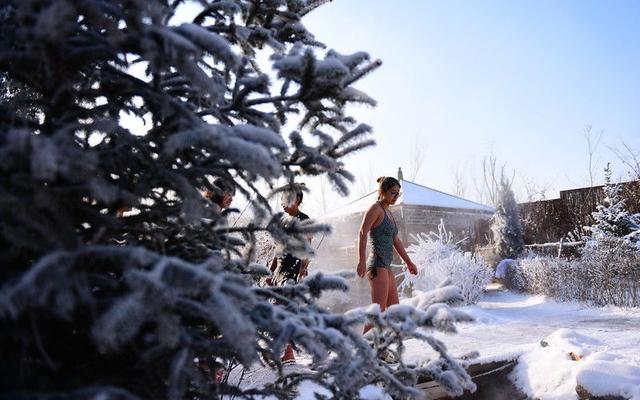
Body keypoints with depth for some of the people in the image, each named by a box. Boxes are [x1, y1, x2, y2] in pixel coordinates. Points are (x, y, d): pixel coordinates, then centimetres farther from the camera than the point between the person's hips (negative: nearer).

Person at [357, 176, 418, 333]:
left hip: (386, 267, 10)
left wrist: (409, 262, 27)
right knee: (379, 310, -15)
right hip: (377, 265, -10)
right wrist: (361, 261, -31)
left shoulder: (388, 213, 20)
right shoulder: (375, 208, -8)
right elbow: (362, 233, -21)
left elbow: (396, 241, 25)